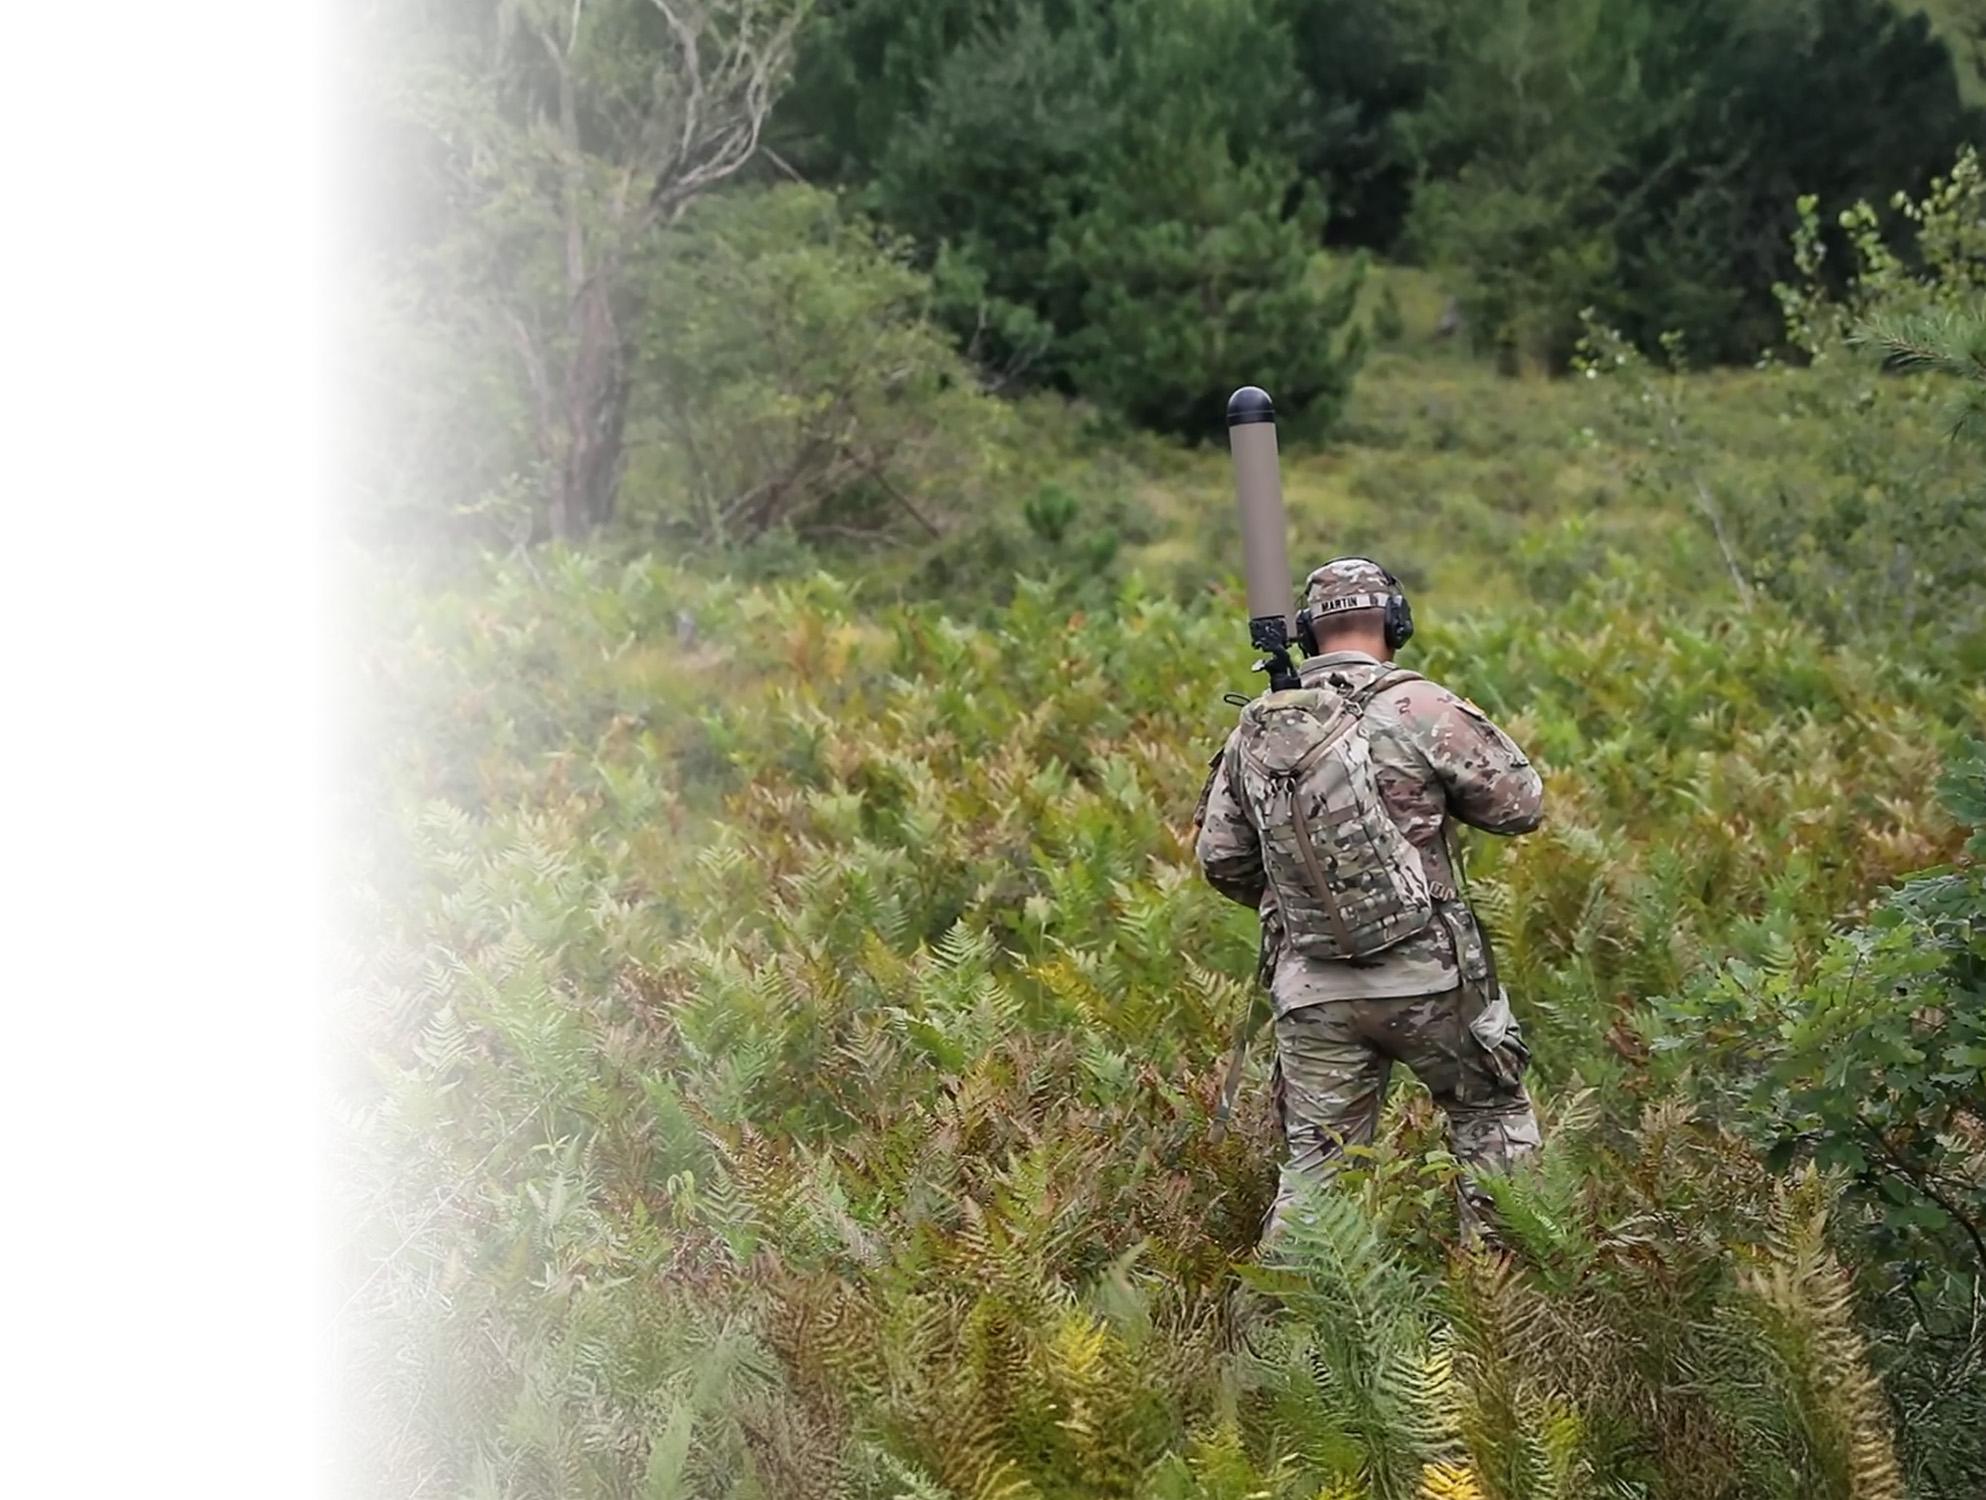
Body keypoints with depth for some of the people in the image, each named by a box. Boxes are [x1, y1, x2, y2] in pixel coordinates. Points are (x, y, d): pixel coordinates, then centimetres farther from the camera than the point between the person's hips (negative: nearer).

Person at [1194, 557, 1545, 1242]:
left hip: (1311, 987, 3)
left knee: (1314, 1159, 10)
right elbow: (1521, 803, -1)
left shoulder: (1256, 728, 4)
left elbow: (1219, 858, 11)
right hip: (1428, 974, -3)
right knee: (1491, 1113, 18)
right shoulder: (1420, 708, -9)